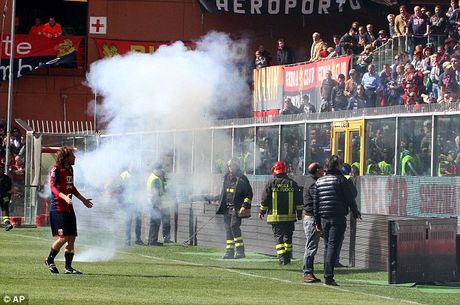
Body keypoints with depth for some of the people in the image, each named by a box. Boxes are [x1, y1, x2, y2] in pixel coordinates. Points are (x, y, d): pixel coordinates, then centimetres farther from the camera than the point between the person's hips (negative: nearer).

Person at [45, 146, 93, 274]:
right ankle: (49, 260, 10)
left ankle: (68, 267, 6)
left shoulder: (70, 169, 16)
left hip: (69, 208, 8)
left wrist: (83, 199, 32)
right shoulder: (55, 169, -10)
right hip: (58, 208, -8)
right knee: (63, 237, -11)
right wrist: (64, 197, -35)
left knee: (72, 237, 2)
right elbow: (53, 187, -19)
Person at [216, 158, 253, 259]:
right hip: (227, 208, 7)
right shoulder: (227, 178, 15)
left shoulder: (242, 179, -5)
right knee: (228, 229, 6)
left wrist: (245, 205, -14)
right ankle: (229, 251, 9)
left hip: (237, 208, -7)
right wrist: (220, 203, 21)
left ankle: (240, 250, -15)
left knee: (234, 226, -18)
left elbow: (249, 194, -5)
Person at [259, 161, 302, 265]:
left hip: (275, 217, -3)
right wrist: (299, 213, 16)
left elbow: (265, 200, 0)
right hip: (290, 216, 3)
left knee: (278, 237, 0)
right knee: (288, 237, 15)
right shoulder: (292, 183, 4)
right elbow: (298, 200, 8)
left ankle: (282, 258, -10)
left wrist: (262, 212, 12)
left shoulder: (271, 184, -4)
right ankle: (287, 257, 20)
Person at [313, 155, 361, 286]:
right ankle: (328, 277, -13)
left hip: (324, 218, 5)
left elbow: (315, 202, 11)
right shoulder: (341, 180, -7)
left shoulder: (319, 181, 10)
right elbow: (350, 198, -5)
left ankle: (327, 275, 17)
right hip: (338, 218, -5)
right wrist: (355, 212, 10)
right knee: (333, 246, -7)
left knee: (327, 246, 16)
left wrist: (317, 221, 15)